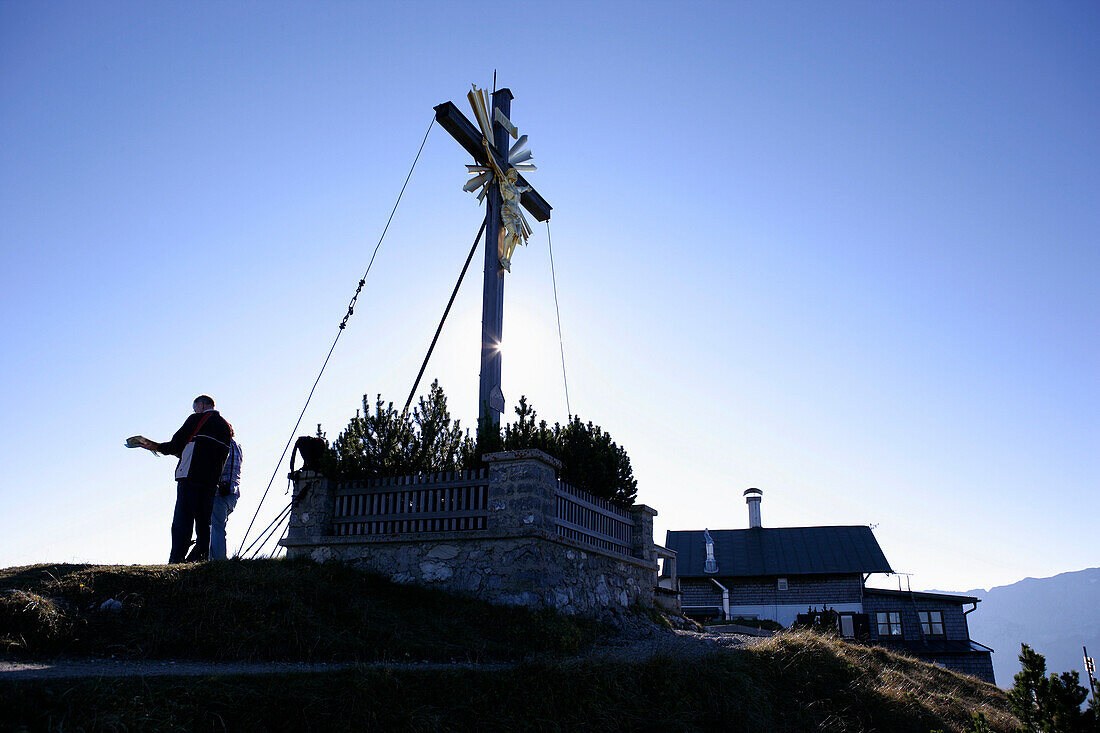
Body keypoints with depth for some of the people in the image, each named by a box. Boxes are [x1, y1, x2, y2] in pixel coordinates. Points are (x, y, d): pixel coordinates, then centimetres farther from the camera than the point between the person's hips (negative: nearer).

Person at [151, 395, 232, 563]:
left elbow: (176, 445, 0)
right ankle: (201, 558, 1)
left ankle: (176, 559, -13)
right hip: (212, 480, 6)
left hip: (190, 476, -6)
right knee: (204, 522, 7)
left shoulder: (197, 420, 2)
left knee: (182, 520, -7)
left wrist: (158, 447, 21)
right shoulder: (226, 426, 19)